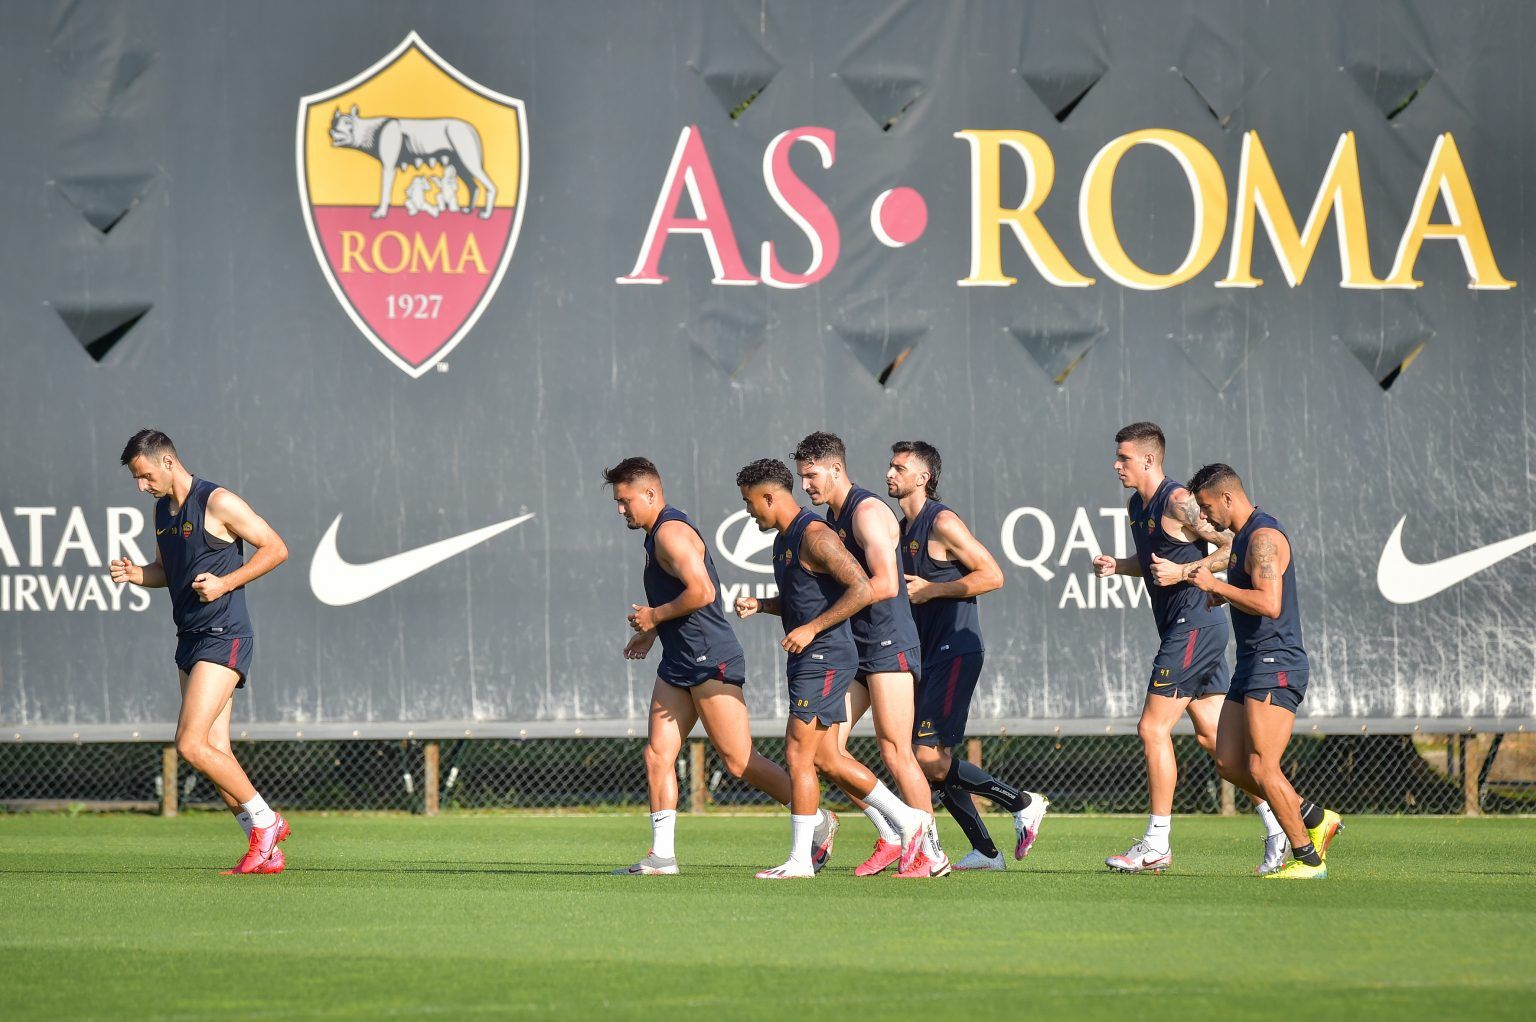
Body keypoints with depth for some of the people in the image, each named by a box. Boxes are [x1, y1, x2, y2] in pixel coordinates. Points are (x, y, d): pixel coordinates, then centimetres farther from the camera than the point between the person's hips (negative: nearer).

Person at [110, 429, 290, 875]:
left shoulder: (217, 503, -12)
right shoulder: (162, 509, 14)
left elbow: (276, 548, -9)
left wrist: (224, 583, -17)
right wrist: (133, 573, 4)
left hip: (223, 637, -9)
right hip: (190, 638, 9)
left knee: (191, 745, -16)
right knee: (215, 753, 3)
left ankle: (264, 818, -2)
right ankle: (266, 851, 7)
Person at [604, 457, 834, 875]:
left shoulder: (671, 532, -15)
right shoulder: (657, 534, 17)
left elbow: (702, 592, -26)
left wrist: (654, 616, -14)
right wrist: (651, 631, 21)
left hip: (710, 660, -11)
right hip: (679, 664, 11)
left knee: (738, 761, -6)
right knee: (657, 754, 2)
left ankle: (819, 823, 5)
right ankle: (662, 855, 1)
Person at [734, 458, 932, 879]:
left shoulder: (815, 536, -16)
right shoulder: (783, 540, 16)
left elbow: (862, 590, -22)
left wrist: (811, 629, -22)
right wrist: (758, 604, 10)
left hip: (825, 659, -10)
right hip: (810, 661, 10)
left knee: (798, 754, -9)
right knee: (826, 759, 10)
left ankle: (799, 859, -6)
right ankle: (909, 820, 17)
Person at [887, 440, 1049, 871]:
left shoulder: (942, 523, -10)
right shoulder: (903, 528, 16)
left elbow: (992, 575, -15)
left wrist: (931, 590, -15)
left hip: (955, 651, -9)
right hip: (928, 654, 9)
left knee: (929, 757, -15)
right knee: (934, 761, 5)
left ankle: (1023, 803, -3)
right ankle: (985, 851, 10)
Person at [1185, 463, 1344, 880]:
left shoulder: (1263, 536, -15)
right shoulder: (1243, 536, 18)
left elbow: (1269, 605, -26)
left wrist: (1216, 585, -19)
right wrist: (1222, 594, 16)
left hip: (1276, 666, -11)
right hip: (1251, 664, 11)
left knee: (1262, 768, -13)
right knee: (1229, 764, 7)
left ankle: (1308, 858, -5)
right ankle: (1316, 820, 15)